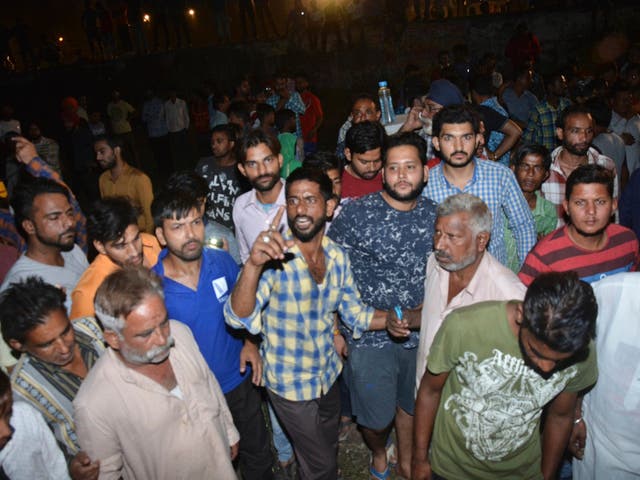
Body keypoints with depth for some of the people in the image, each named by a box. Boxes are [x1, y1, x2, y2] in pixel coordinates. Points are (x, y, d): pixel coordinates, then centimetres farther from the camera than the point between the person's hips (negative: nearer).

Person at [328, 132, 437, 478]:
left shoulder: (435, 215, -2)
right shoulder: (355, 213, -15)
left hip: (420, 332, 4)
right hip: (370, 336, -3)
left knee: (411, 406, 22)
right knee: (376, 417, 10)